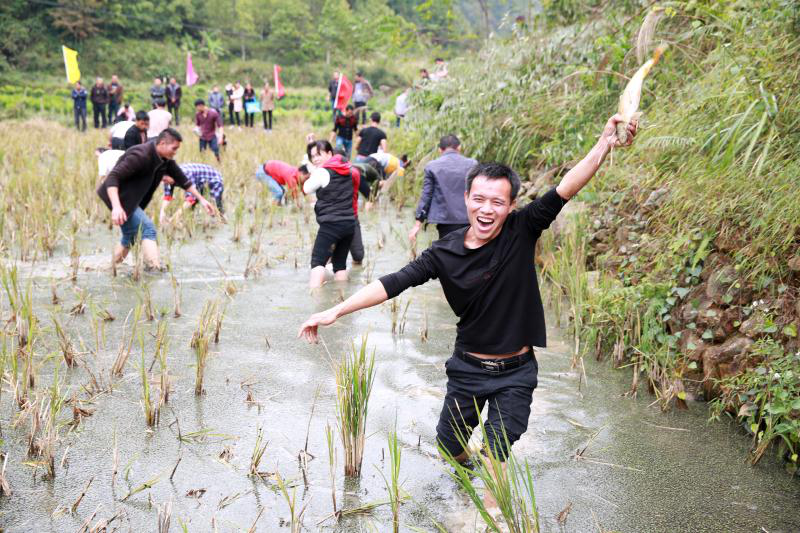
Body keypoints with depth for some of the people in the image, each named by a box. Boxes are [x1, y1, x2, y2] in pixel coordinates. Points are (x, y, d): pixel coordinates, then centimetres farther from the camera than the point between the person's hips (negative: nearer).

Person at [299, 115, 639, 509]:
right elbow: (394, 283, -14)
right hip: (468, 369, 3)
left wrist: (605, 144, -39)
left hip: (515, 373, -2)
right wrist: (335, 312, -19)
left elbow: (565, 189, -25)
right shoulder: (445, 253, -12)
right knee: (448, 446, 19)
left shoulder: (522, 231, -14)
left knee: (495, 457, -6)